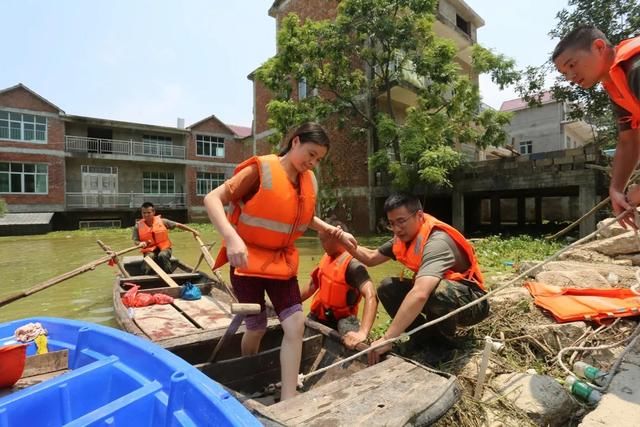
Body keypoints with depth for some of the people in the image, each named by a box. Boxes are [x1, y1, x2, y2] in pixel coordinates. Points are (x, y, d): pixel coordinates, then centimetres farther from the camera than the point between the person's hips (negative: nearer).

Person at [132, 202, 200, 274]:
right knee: (150, 256, -35)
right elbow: (135, 241, 3)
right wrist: (140, 243, -22)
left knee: (163, 255, -35)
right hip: (149, 250, 0)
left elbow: (178, 225, 0)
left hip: (164, 248, 0)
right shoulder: (138, 226, 0)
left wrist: (193, 231, -3)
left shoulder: (162, 221, -2)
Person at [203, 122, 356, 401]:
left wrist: (334, 231, 1)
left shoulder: (309, 181, 2)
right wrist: (231, 238, -38)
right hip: (248, 259, -5)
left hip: (282, 261, 5)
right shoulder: (261, 169, -17)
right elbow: (212, 199, -21)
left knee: (296, 324, -4)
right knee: (256, 328, 7)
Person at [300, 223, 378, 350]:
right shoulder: (327, 256, 0)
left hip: (341, 319, -7)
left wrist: (362, 333, -49)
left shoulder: (352, 265, -25)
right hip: (318, 316, 8)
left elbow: (371, 296, -38)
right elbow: (313, 285, 13)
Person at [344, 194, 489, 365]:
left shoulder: (437, 242, -32)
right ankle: (428, 339, 2)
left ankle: (443, 344, -8)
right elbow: (371, 258, 5)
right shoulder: (404, 236, -5)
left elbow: (420, 295, -46)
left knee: (436, 292, -40)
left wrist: (387, 339, -47)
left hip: (471, 301, -7)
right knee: (387, 287, -7)